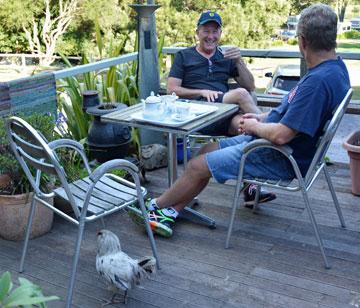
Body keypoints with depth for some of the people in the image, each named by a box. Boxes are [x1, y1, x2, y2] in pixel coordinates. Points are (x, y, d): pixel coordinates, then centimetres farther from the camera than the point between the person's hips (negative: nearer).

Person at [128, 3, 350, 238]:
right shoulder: (335, 67, 4)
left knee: (198, 166, -3)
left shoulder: (318, 81, -29)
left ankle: (157, 206, 20)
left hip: (282, 159, -10)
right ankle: (170, 213, 15)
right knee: (208, 150, 12)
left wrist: (254, 126, -11)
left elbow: (281, 135, -31)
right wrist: (262, 118, 6)